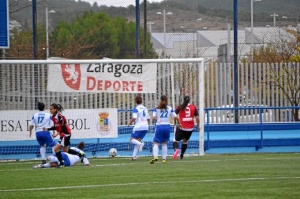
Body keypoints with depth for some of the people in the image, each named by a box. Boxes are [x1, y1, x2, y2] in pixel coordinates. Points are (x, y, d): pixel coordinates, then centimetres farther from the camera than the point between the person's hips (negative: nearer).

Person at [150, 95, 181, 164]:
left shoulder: (157, 109, 1)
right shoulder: (170, 109, 5)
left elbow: (154, 118, -8)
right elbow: (176, 117, 2)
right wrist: (179, 124, 18)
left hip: (159, 126, -2)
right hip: (167, 126, 2)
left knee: (156, 143, -1)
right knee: (164, 143, 16)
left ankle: (155, 156, -24)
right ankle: (164, 158, 12)